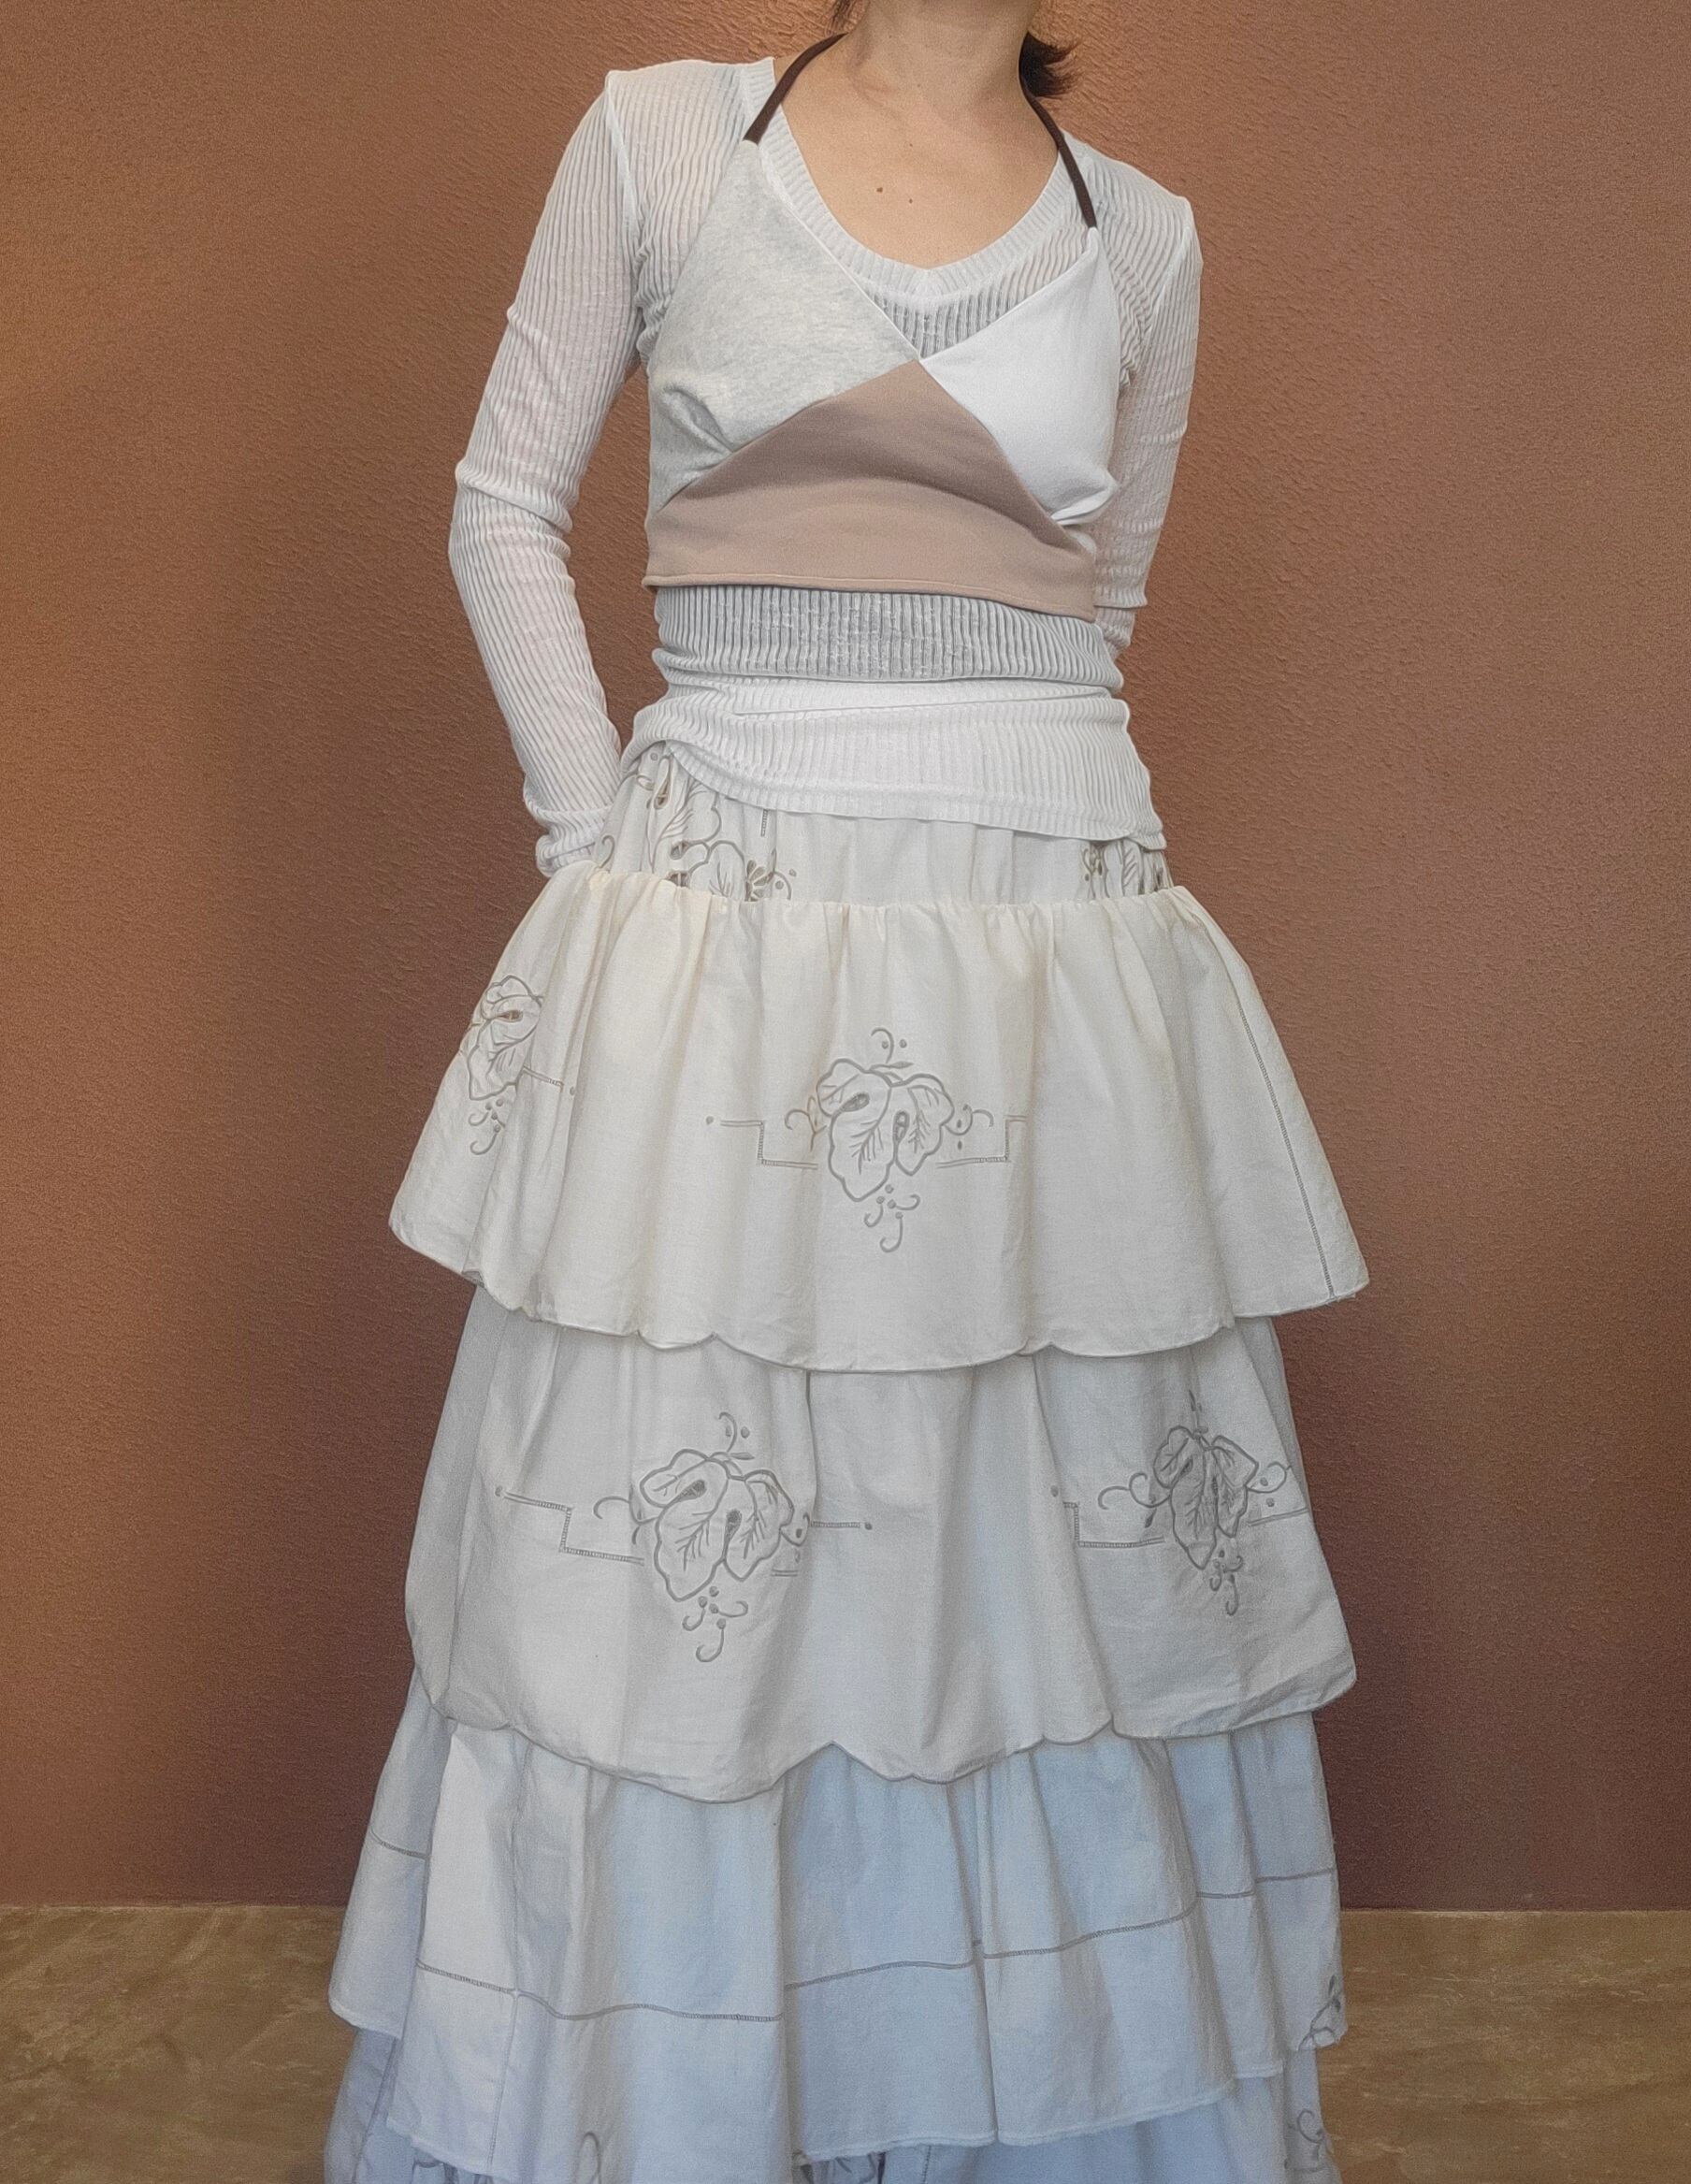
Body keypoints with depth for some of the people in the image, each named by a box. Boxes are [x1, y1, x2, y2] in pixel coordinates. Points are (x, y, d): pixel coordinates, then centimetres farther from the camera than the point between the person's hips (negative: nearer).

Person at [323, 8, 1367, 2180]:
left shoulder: (1142, 235, 11)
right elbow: (505, 507, 9)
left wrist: (1000, 809, 13)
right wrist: (609, 839, 2)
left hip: (1061, 959, 2)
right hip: (724, 950, -2)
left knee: (1062, 1558, 9)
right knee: (675, 1582, 4)